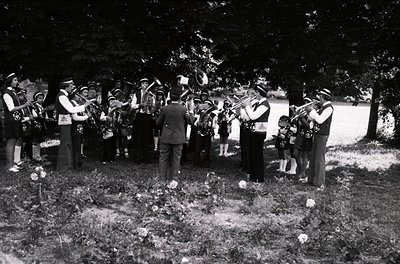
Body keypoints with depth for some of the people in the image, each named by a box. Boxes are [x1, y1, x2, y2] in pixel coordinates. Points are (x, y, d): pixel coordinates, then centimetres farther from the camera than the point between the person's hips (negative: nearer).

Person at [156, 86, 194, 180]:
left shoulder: (164, 109, -9)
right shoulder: (183, 109, -10)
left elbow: (158, 123, 1)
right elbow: (190, 121, 2)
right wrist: (191, 114, 20)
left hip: (166, 138, 0)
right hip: (178, 138, 0)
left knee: (164, 158, 11)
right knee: (176, 158, 9)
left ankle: (163, 177, 14)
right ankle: (172, 178, 13)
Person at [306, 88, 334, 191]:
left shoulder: (329, 108, -15)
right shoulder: (323, 107, 15)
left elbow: (320, 120, -25)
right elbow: (314, 118, 19)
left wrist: (312, 110, -17)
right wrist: (310, 111, 5)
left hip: (322, 136, -10)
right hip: (317, 135, 10)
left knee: (319, 159, -9)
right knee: (313, 157, 16)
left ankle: (320, 184, -6)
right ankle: (312, 179, 26)